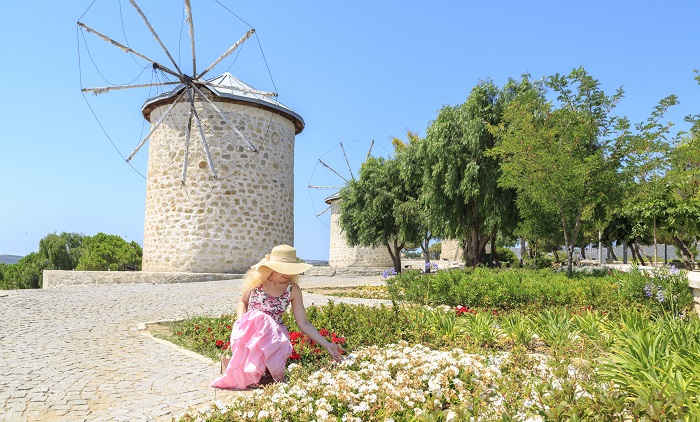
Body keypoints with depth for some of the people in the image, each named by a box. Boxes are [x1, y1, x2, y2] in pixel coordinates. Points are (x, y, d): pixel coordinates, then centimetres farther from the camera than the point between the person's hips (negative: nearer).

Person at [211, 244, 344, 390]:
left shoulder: (293, 290, -6)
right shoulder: (257, 279, -6)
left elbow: (304, 324, -3)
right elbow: (243, 302, 11)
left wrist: (326, 345, -8)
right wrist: (242, 321, -8)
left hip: (275, 333, 0)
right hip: (248, 330, 0)